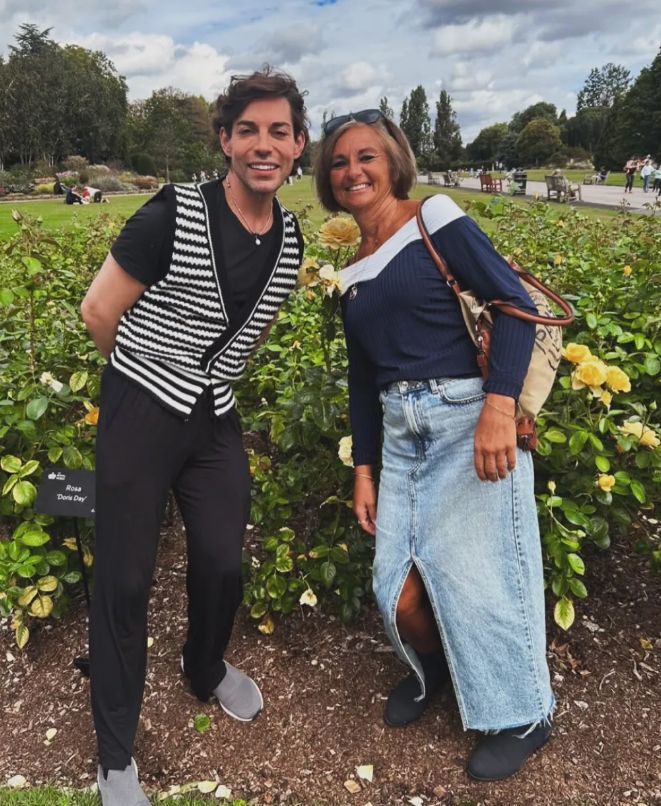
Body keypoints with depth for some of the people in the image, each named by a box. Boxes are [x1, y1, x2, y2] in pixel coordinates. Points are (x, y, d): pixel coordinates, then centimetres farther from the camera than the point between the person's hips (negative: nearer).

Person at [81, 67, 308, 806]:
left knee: (223, 566, 12)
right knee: (124, 581, 3)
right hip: (140, 417, -5)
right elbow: (98, 311, -9)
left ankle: (207, 672, 46)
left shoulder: (291, 241, 1)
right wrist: (154, 375, 3)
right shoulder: (172, 217, -17)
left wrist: (207, 377, 13)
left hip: (215, 420, 5)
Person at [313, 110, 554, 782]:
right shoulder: (350, 273, 15)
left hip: (469, 418, -5)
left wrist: (499, 408, -22)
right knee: (399, 592, 3)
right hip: (401, 435, 5)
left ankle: (522, 715, 27)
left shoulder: (437, 220, -2)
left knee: (476, 573, 0)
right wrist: (363, 471, 16)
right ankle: (432, 668, 37)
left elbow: (515, 304, -10)